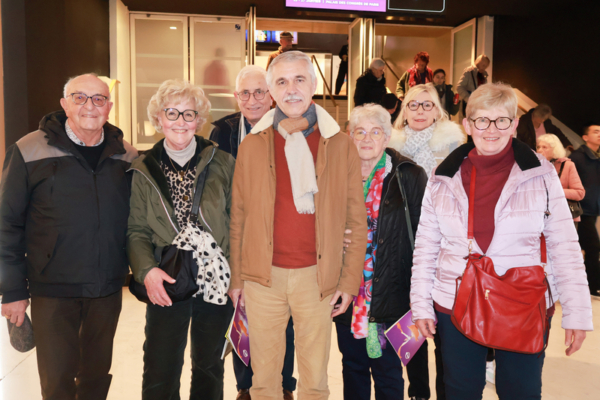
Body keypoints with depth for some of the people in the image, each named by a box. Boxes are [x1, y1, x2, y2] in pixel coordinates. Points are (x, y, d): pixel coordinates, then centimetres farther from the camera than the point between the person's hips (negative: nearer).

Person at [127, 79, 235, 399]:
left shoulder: (222, 164, 0)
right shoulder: (143, 171, 3)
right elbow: (136, 231, 2)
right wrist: (147, 270, -15)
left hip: (218, 282, 0)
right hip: (167, 285, 0)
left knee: (210, 367, 17)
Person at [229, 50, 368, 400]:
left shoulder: (341, 145, 2)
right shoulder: (252, 146, 5)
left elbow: (357, 221, 3)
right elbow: (239, 218, 7)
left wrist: (349, 280, -1)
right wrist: (236, 278, 6)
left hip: (317, 276, 0)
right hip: (262, 277, 1)